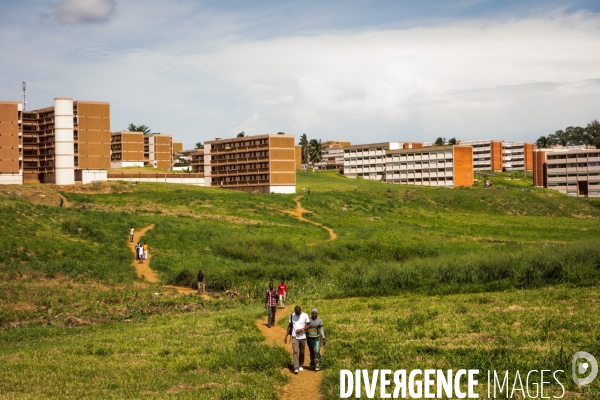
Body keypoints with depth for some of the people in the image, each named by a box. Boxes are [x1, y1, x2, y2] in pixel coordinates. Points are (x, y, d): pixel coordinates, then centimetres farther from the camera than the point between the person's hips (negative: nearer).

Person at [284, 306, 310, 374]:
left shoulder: (305, 316, -5)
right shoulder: (292, 316, 2)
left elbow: (309, 325, -3)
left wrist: (301, 329, -18)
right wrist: (286, 336, 6)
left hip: (303, 337, 0)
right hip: (294, 337, 0)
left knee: (302, 352, 11)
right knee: (295, 352, -11)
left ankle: (301, 366, 30)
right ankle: (296, 368, -17)